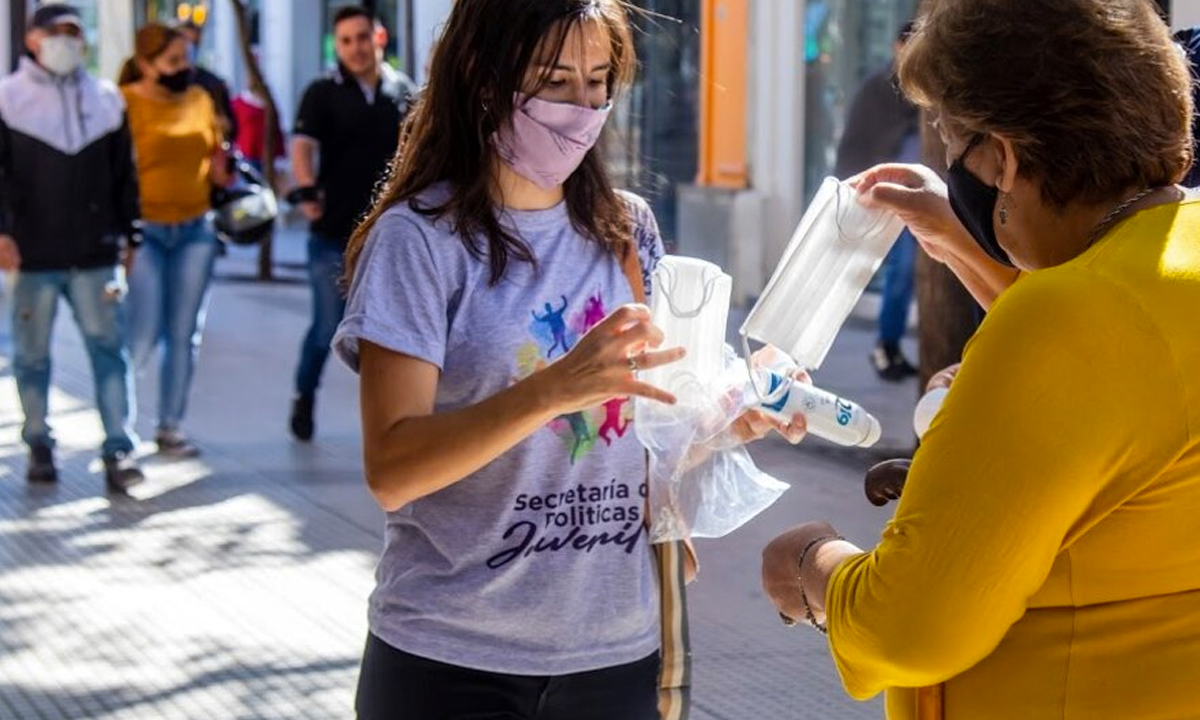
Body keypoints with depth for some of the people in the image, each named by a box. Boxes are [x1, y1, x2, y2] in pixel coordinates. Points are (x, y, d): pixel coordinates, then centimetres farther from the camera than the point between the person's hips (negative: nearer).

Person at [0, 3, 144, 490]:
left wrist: (128, 235, 12)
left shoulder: (107, 101, 10)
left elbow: (124, 176, 15)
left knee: (109, 346, -5)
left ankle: (118, 449, -5)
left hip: (95, 252, 1)